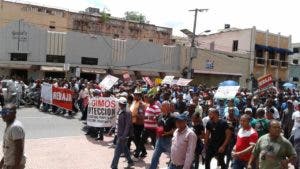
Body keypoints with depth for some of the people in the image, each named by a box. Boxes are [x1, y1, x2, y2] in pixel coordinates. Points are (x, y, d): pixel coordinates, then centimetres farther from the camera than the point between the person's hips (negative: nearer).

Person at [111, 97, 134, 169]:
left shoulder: (127, 113, -17)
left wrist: (123, 136, -21)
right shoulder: (119, 112, 8)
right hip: (119, 134, 8)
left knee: (117, 151, -4)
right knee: (124, 149, 20)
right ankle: (130, 162, 36)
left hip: (123, 135, -8)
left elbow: (127, 126, -19)